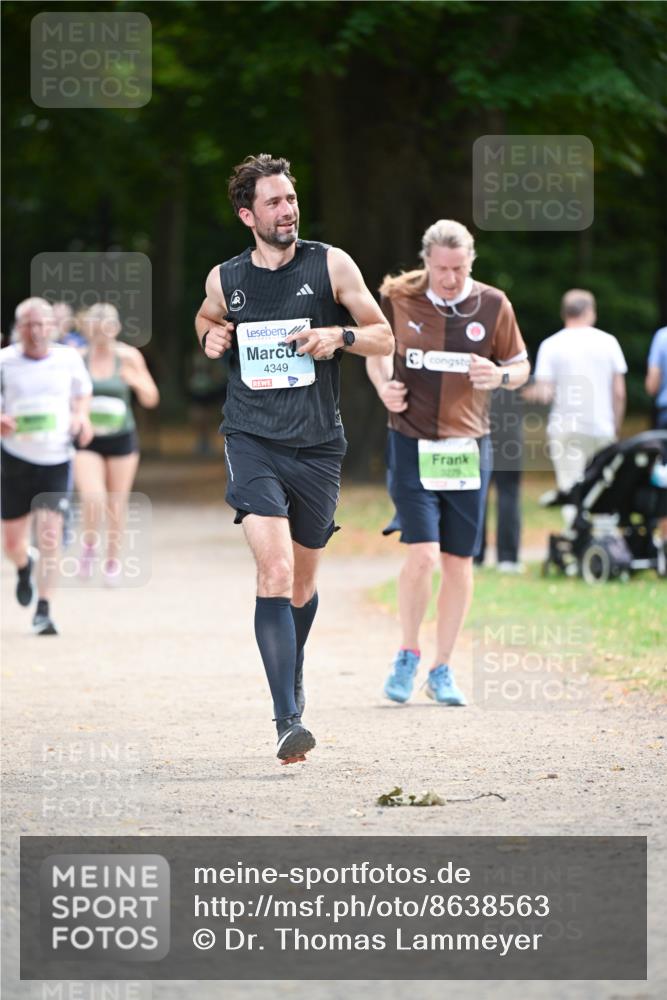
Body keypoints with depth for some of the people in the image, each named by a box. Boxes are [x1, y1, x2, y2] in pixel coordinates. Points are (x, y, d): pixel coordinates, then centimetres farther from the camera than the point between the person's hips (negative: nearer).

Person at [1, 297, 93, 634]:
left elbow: (83, 391, 18)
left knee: (49, 538, -13)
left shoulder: (69, 359, -1)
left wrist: (81, 416, -2)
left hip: (56, 460, 0)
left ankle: (43, 611, -8)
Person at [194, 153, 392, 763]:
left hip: (318, 445, 1)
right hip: (252, 442, -1)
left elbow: (383, 337, 5)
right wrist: (211, 337, 4)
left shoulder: (331, 265, 0)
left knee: (302, 583, 14)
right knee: (275, 571, -19)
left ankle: (293, 672, 46)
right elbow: (207, 318, 27)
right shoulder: (224, 280, 4)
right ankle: (288, 720, -24)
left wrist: (339, 336, -14)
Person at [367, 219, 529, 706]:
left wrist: (500, 375, -14)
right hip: (412, 445, -2)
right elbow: (377, 351, 14)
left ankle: (442, 670, 19)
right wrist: (384, 385, -6)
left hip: (468, 447, 2)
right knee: (423, 555, -14)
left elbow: (521, 366, 9)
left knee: (459, 562, 4)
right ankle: (408, 656, 8)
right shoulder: (399, 298, -3)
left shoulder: (493, 305, -2)